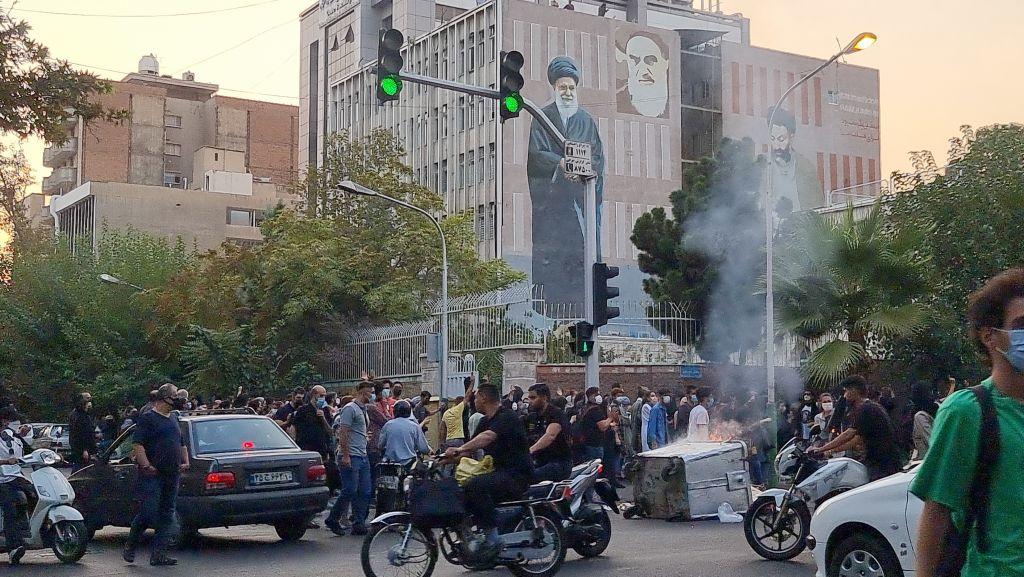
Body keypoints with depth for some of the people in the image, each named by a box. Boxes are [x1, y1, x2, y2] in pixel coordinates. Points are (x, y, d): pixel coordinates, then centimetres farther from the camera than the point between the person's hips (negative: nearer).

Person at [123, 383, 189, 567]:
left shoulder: (173, 421, 20)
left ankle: (158, 555, 6)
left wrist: (185, 462, 15)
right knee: (148, 513, -8)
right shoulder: (147, 418, -5)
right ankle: (129, 547, 12)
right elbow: (137, 444, -14)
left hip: (172, 476, 8)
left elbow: (182, 444, 31)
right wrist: (146, 466, -21)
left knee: (167, 516, 4)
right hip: (152, 476, -8)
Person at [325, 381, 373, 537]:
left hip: (362, 456, 9)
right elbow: (343, 433, -16)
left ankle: (359, 524, 9)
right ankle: (332, 519, 6)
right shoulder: (350, 408, -10)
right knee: (350, 491, -9)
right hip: (350, 456, -9)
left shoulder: (364, 410, 19)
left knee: (365, 491, 6)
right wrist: (345, 456, -20)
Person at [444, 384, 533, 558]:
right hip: (499, 472, 10)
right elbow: (473, 447, 14)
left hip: (517, 474, -10)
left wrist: (460, 449, -38)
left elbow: (487, 437, -31)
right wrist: (451, 457, -3)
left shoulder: (506, 417, -13)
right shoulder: (485, 422, 18)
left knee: (475, 486, -31)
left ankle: (493, 538, -28)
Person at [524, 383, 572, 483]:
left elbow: (550, 436, -27)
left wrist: (530, 450, -43)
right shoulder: (530, 417, 17)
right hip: (539, 462, 7)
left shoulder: (557, 414, -9)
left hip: (560, 463, -7)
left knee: (530, 477, -33)